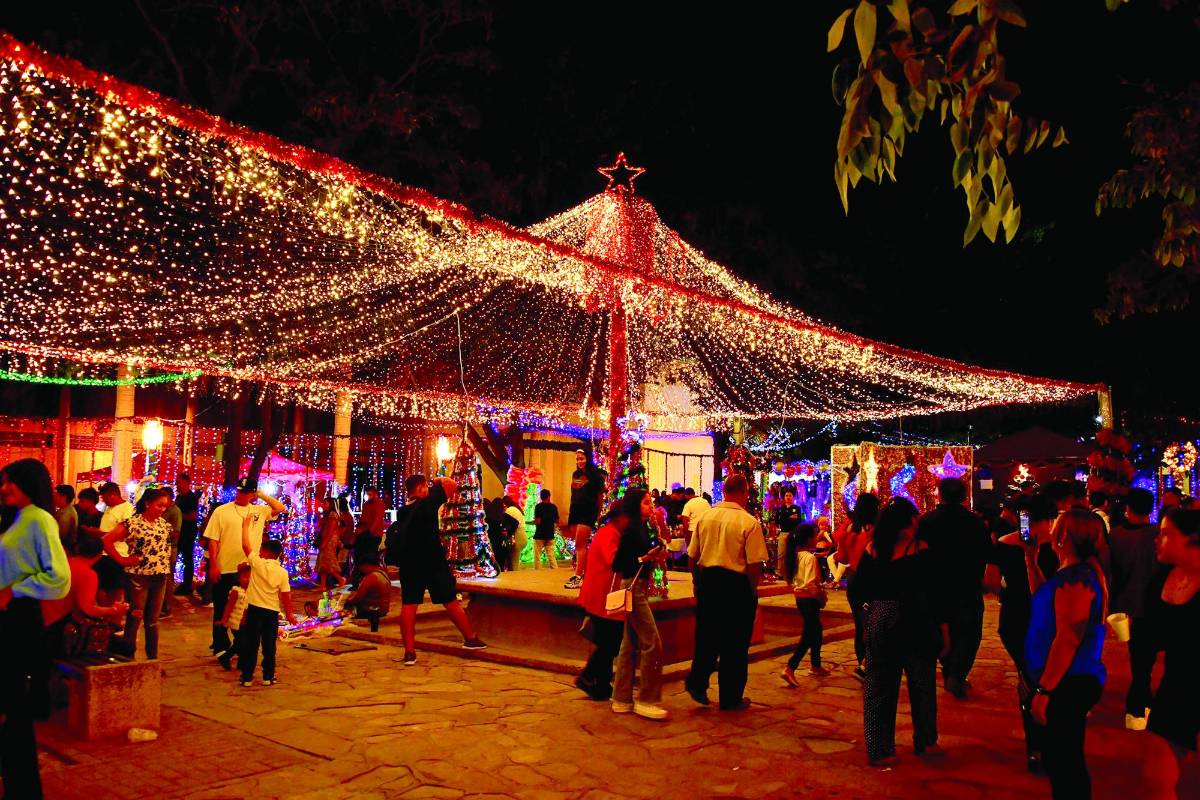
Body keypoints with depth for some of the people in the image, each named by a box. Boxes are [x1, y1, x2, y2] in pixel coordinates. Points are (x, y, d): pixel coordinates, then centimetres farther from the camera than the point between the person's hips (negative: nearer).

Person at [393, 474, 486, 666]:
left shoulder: (403, 511, 6)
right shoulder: (427, 503, -12)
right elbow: (452, 485, -14)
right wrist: (439, 481, 7)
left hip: (409, 565, 5)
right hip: (434, 562, -4)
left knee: (409, 605, 3)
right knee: (451, 602, 7)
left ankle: (409, 652, -3)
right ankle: (471, 639, 19)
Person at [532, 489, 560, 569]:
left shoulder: (539, 506, -9)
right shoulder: (554, 507, 5)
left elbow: (537, 521, -16)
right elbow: (557, 521, 11)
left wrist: (532, 522, 4)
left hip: (539, 535, -4)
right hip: (550, 535, 4)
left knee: (537, 557, 1)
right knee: (551, 556, 6)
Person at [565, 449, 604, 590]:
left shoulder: (595, 474, -4)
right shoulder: (575, 474, 13)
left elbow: (600, 495, 0)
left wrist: (597, 513, 4)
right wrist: (570, 513, 13)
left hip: (588, 512, -6)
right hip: (574, 511, 6)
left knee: (579, 544, -11)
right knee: (580, 545, 9)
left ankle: (578, 577, -12)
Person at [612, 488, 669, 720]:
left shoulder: (642, 528, 12)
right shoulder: (631, 529, -14)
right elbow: (617, 564, -16)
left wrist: (656, 556, -3)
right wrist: (644, 558, -22)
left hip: (638, 588, 10)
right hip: (633, 588, -10)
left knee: (630, 645, 13)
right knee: (652, 644, -7)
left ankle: (622, 700, 20)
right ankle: (646, 700, 2)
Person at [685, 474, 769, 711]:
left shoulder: (705, 517, 1)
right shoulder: (749, 522, -13)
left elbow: (692, 557, 8)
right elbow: (754, 565, -15)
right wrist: (753, 591, -1)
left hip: (708, 581, 4)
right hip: (737, 584, -4)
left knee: (706, 637, 20)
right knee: (735, 642, 9)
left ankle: (697, 682, 19)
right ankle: (730, 698, 19)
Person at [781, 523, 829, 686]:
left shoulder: (795, 555, 5)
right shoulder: (810, 557, -20)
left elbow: (791, 577, 9)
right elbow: (811, 584, -26)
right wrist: (822, 597, -10)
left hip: (799, 596, 9)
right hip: (809, 598, -9)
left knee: (815, 630, 22)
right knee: (808, 636, -2)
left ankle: (815, 666, 33)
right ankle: (790, 668, -8)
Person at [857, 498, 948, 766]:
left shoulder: (872, 550, -2)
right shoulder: (920, 548, -11)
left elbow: (859, 591, 1)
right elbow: (934, 592, -10)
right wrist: (943, 630, -2)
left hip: (879, 623, 3)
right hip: (915, 623, -2)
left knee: (878, 687, 9)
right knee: (921, 684, 15)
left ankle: (879, 749, 12)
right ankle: (924, 742, 29)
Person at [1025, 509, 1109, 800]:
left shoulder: (1074, 577, -21)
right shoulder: (1075, 573, 11)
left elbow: (1069, 638, -25)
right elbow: (1043, 599, 24)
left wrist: (1044, 689, -23)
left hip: (1069, 684, -10)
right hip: (1070, 682, 10)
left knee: (1063, 761, 0)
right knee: (1059, 758, 19)